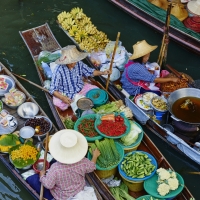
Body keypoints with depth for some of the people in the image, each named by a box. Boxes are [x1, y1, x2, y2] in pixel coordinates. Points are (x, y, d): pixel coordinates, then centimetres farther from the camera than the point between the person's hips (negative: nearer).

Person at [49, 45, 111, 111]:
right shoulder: (59, 71, -27)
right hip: (65, 94, -4)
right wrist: (63, 98, -40)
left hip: (80, 89, 4)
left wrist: (102, 73, -9)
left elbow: (89, 71, 6)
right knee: (58, 103, -32)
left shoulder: (79, 64, -14)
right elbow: (53, 90, -24)